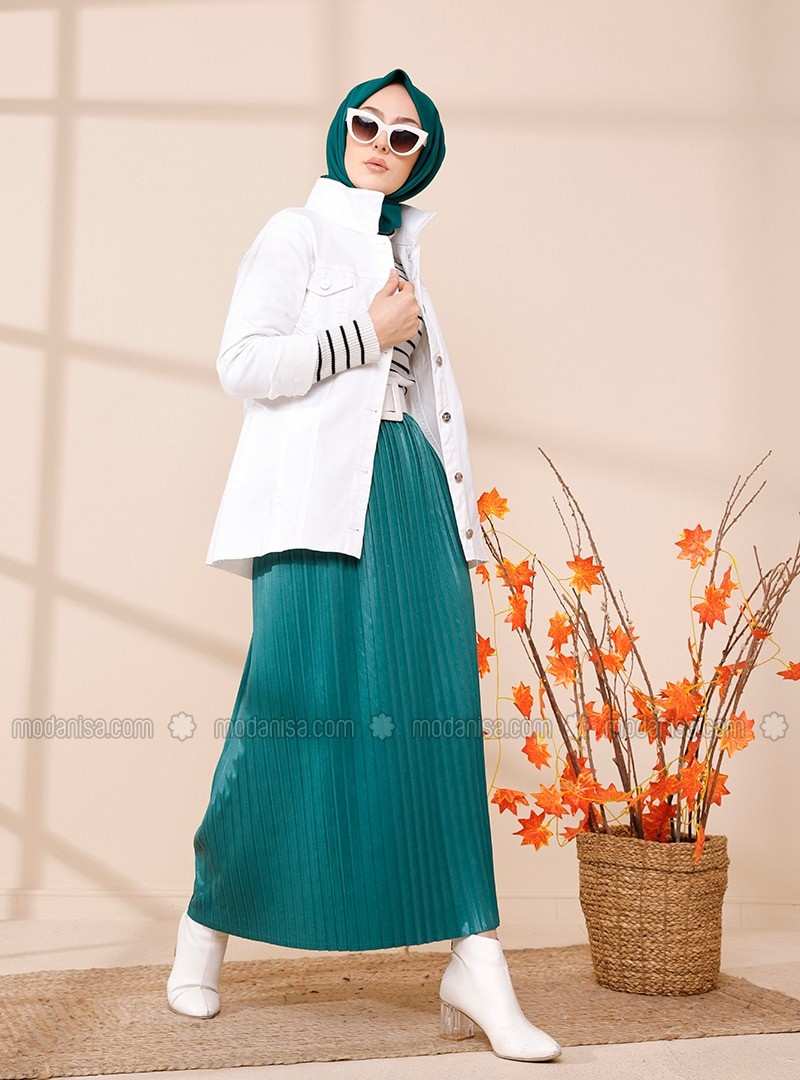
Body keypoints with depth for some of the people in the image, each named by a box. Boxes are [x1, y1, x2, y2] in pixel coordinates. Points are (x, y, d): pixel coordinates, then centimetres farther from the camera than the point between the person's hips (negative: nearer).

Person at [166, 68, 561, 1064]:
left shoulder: (403, 248, 24)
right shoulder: (297, 233, 5)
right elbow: (242, 364, -7)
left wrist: (454, 515, 20)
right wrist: (366, 333, -8)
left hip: (411, 493, 6)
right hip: (322, 496, -6)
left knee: (438, 718, -3)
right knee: (296, 710, -7)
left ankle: (474, 967, -4)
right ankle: (205, 929, 12)